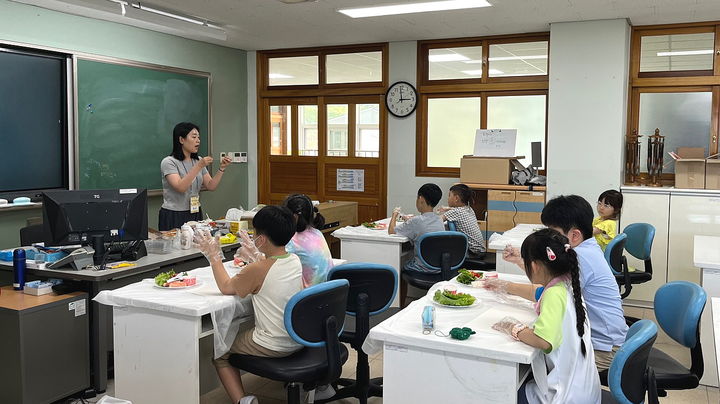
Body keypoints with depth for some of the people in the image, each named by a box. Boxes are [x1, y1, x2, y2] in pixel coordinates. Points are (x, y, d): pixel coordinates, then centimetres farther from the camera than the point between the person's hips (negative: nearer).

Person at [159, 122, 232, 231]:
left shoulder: (198, 160, 10)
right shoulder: (168, 162, -10)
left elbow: (211, 186, 4)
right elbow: (180, 187, -24)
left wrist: (222, 168, -9)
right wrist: (199, 167, -27)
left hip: (195, 214, 6)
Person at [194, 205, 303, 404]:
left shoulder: (257, 270, -22)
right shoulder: (295, 261, -4)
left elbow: (226, 287, -6)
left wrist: (214, 256, 1)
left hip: (272, 347, -7)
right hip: (299, 340, 7)